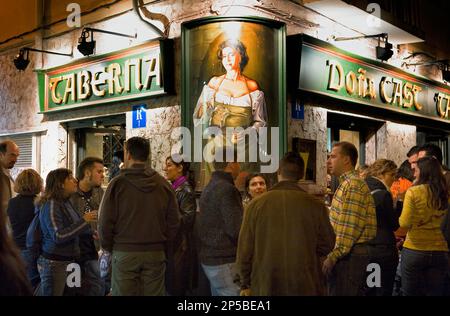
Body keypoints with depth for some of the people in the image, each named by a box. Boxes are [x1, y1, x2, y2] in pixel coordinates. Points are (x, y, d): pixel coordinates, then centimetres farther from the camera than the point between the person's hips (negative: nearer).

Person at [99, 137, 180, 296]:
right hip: (156, 254, 3)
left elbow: (105, 222, -7)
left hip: (124, 253, -2)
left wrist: (108, 247, 8)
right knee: (153, 293, 9)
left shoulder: (118, 183, -7)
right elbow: (173, 221, 3)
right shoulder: (164, 184, 2)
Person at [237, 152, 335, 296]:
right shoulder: (315, 205, -8)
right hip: (305, 286, 0)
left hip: (265, 286, 0)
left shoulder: (256, 204, -7)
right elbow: (327, 246, 1)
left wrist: (245, 284, 8)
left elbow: (245, 250, -2)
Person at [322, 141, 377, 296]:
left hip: (349, 254, -10)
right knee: (356, 292, 14)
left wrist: (333, 257, -19)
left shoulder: (353, 184, -14)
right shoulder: (349, 183, 19)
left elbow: (349, 227, -20)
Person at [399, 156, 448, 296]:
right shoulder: (445, 194, 3)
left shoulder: (413, 192, -9)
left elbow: (404, 223, -11)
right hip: (440, 251, 4)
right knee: (435, 292, 11)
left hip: (414, 250, -4)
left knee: (411, 292, 7)